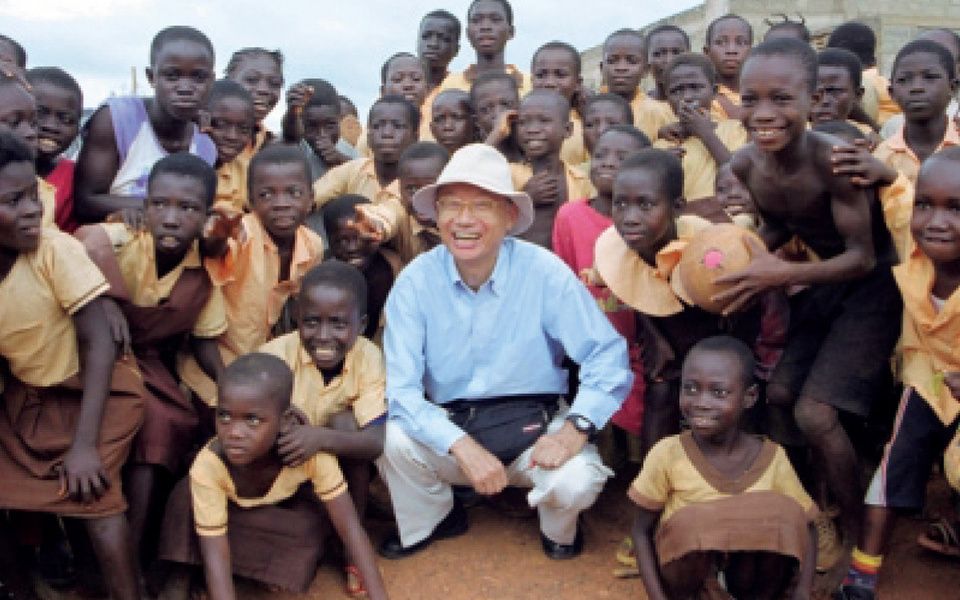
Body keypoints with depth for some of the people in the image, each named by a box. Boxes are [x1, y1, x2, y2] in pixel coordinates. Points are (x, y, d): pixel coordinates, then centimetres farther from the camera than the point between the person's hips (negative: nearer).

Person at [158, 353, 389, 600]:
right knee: (185, 499, -30)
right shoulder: (208, 466, -38)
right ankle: (181, 574, -8)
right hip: (231, 510, 0)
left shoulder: (310, 451, -38)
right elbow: (215, 556, -37)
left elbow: (351, 527, -35)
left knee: (312, 521, -31)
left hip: (288, 509, 0)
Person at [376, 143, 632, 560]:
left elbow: (608, 354, -12)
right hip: (448, 428, 2)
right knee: (393, 440, -27)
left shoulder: (545, 272, -14)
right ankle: (427, 523, 9)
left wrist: (576, 427, -27)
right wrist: (462, 447, -28)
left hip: (533, 424, -1)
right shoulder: (415, 282, -11)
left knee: (576, 480, -29)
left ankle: (557, 528, 12)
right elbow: (401, 388, -15)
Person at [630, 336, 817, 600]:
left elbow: (804, 527, 1)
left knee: (784, 512, -25)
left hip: (752, 573, 2)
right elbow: (642, 530, -5)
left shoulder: (772, 458, -10)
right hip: (687, 572, -1)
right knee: (688, 522, -33)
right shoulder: (668, 454, -14)